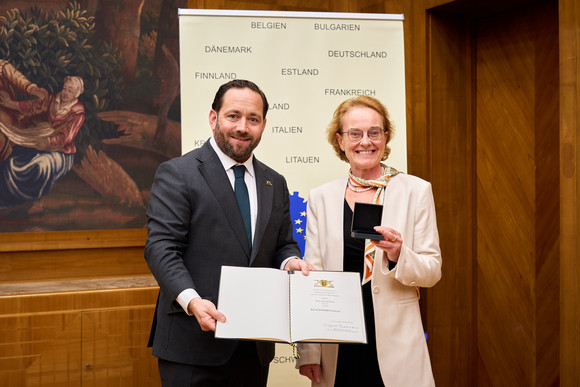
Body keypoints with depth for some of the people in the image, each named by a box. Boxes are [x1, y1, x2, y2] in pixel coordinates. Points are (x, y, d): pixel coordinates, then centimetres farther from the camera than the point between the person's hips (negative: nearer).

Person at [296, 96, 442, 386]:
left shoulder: (416, 191, 1)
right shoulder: (321, 197, 6)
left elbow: (432, 271, 2)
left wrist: (399, 256, -19)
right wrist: (308, 351, 1)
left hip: (394, 341, -1)